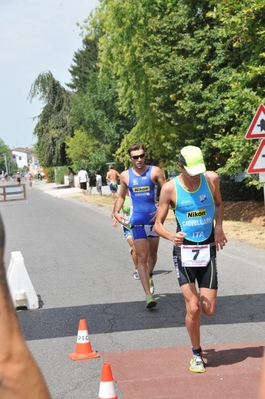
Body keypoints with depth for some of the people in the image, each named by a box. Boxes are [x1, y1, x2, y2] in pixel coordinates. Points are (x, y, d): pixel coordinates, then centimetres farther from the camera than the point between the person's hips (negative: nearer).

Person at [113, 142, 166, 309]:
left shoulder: (155, 172, -5)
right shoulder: (125, 176, 2)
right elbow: (121, 196, 16)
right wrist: (116, 211, 0)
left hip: (154, 218, 0)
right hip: (137, 220, 0)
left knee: (152, 254, 16)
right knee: (142, 257, -7)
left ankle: (150, 276, 47)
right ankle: (148, 295, -8)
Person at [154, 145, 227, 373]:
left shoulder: (211, 179, -5)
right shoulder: (170, 188, -11)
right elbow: (158, 224, -6)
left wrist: (219, 227, -3)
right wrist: (171, 236, -27)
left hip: (208, 250, 2)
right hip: (184, 251, -2)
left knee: (208, 310, -1)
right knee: (193, 308, -10)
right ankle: (197, 354, 13)